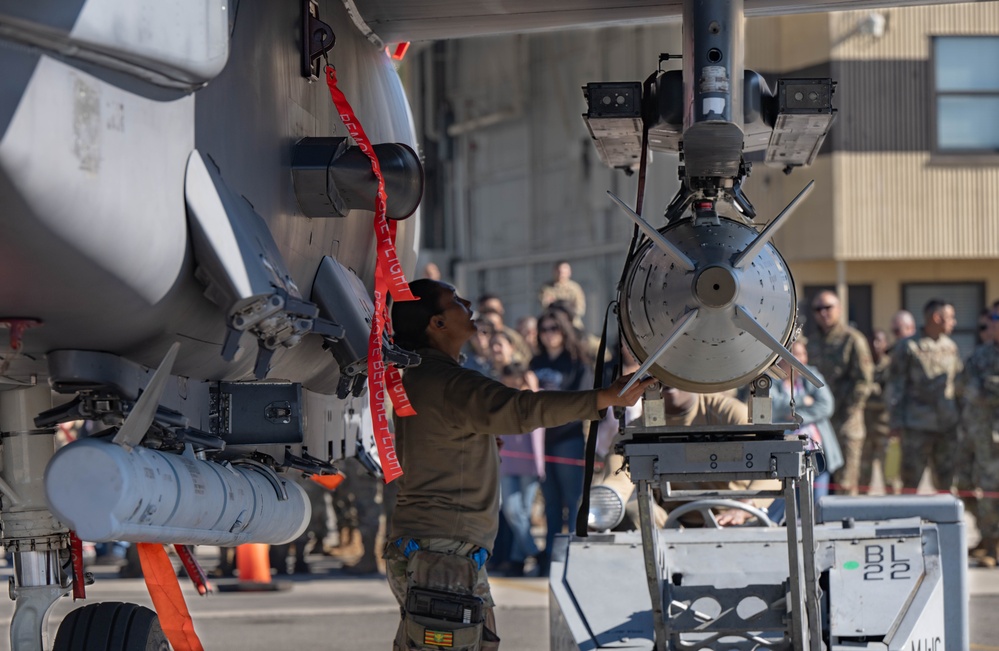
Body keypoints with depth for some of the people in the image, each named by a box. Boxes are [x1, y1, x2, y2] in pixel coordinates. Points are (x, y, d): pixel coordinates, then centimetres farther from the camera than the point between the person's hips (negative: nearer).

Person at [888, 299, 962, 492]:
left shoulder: (951, 347, 12)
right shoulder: (907, 347, -4)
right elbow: (895, 386, -4)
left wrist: (961, 416, 15)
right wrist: (896, 423, -8)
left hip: (946, 425, 5)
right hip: (917, 426, -5)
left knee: (946, 480, 6)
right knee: (911, 481, -2)